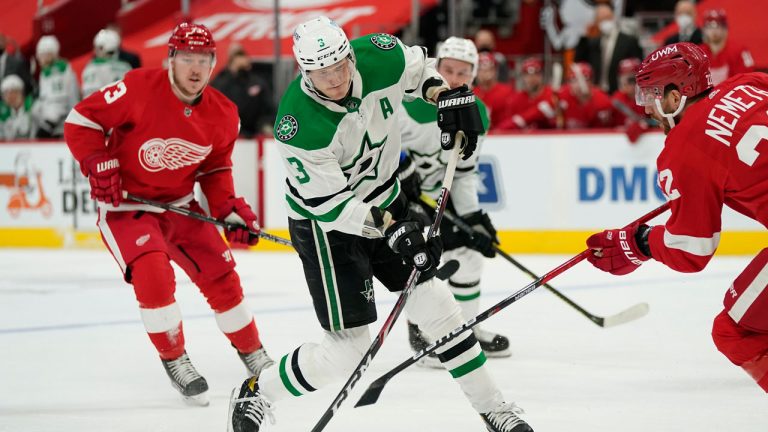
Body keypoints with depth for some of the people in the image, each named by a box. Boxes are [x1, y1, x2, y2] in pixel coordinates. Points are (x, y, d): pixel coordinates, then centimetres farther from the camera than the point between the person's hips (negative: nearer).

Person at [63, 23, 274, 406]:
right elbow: (82, 120, -15)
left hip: (180, 204, 5)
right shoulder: (139, 88, -23)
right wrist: (99, 166, -22)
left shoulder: (223, 115, -6)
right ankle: (174, 362, -5)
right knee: (153, 275, -24)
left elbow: (215, 170, 6)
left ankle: (254, 357, 24)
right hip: (124, 202, -5)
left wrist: (230, 210, -8)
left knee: (221, 277, 5)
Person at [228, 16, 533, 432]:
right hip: (325, 224, -5)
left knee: (435, 304, 5)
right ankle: (256, 391, 14)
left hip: (384, 201, 5)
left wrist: (449, 95, -10)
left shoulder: (380, 57, -17)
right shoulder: (298, 126, -32)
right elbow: (327, 203, -27)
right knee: (349, 348, -6)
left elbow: (421, 67, 8)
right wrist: (388, 227, -35)